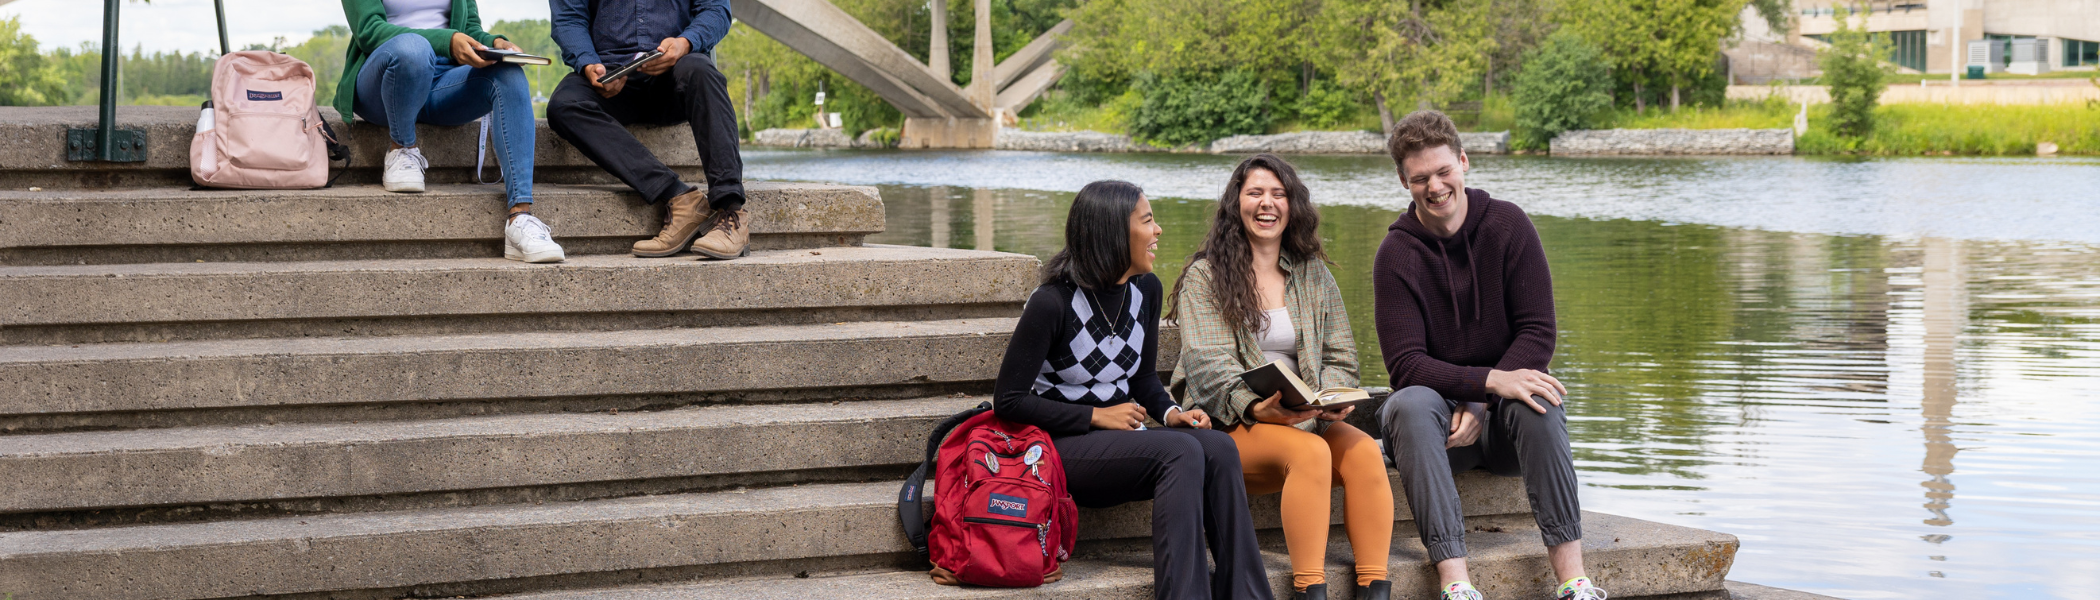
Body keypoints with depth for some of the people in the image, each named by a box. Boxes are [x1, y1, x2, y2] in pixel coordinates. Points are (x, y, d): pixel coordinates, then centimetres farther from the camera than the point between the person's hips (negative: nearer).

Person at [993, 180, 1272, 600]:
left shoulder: (1146, 290, 8)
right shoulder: (1052, 302, -13)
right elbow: (1008, 401, -11)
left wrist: (1170, 412, -3)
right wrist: (1097, 416, -15)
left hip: (1122, 438, 6)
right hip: (1060, 447, -6)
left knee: (1219, 447, -24)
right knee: (1182, 452, -31)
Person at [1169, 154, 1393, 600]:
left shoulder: (1314, 274, 17)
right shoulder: (1205, 277, 4)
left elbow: (1339, 357, 13)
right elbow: (1208, 365, -9)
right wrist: (1256, 407, -27)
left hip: (1308, 420, 4)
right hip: (1230, 426, -4)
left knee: (1364, 450, -27)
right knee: (1310, 451, -34)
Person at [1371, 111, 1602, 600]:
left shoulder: (1507, 225, -2)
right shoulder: (1397, 253, -5)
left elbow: (1538, 334, -6)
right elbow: (1406, 365, -14)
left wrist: (1481, 404, -20)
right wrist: (1492, 380, -29)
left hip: (1500, 417, 1)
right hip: (1439, 410, -1)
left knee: (1537, 407, -33)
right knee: (1411, 404, -34)